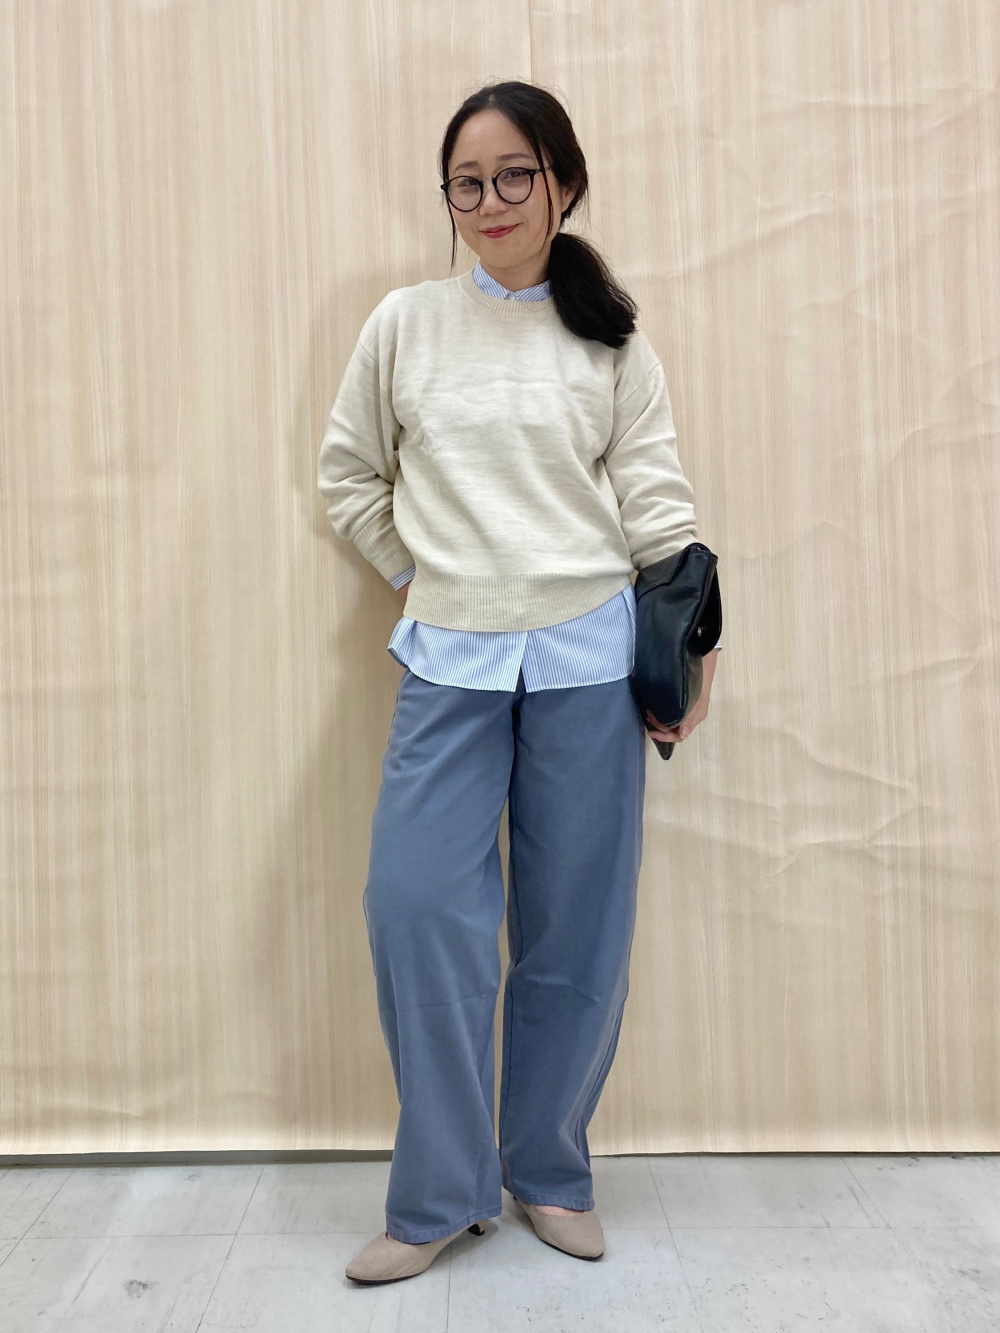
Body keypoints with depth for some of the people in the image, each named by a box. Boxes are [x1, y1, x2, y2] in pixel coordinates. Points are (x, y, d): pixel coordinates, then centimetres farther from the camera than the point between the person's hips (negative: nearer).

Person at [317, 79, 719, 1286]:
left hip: (587, 654, 0)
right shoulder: (405, 323, 7)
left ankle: (549, 1172, 25)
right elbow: (347, 476, 14)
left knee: (578, 926, 5)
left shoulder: (611, 338, 7)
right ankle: (438, 1194, 13)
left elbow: (656, 496, 4)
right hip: (447, 659, 1)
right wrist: (420, 574, 7)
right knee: (417, 906, -6)